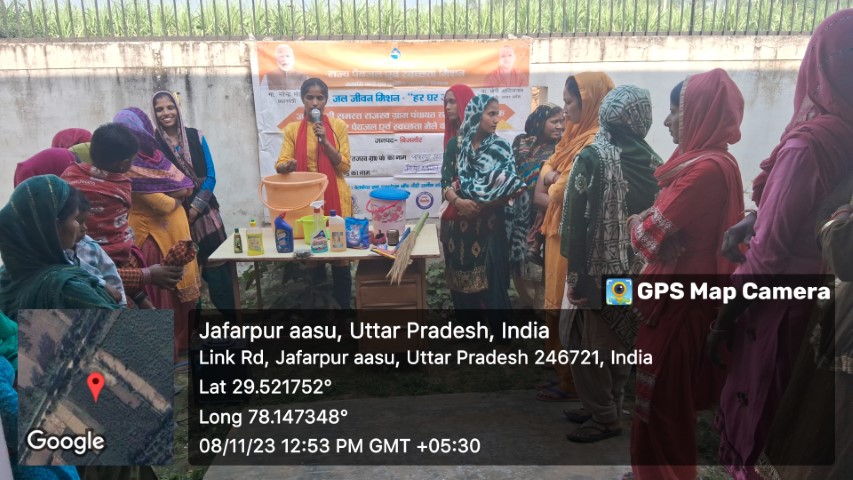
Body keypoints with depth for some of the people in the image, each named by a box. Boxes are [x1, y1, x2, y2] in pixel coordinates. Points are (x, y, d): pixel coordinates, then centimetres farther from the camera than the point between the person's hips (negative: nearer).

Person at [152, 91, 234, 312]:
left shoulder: (196, 137, 4)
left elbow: (210, 176, 3)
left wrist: (196, 206, -6)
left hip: (203, 211, 2)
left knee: (217, 268, 0)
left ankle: (228, 307, 10)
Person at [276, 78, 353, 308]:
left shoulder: (338, 126, 4)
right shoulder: (292, 129, 7)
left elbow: (344, 166, -2)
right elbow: (281, 164, -3)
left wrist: (325, 142, -13)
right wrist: (285, 166, -25)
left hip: (335, 198, -1)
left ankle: (343, 304, 14)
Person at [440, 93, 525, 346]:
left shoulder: (501, 147, 0)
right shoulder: (456, 144, 3)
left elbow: (507, 190, -7)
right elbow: (445, 181, 0)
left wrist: (480, 204, -22)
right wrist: (458, 201, -18)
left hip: (489, 225, -1)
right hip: (459, 223, 2)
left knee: (492, 282, -2)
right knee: (462, 281, 9)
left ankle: (502, 339, 9)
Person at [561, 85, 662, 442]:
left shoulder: (593, 157, -12)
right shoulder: (653, 162, 2)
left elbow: (576, 219, -15)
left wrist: (574, 273, -10)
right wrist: (647, 265, 13)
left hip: (600, 268, -5)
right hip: (637, 271, 6)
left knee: (592, 344, 8)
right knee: (618, 343, 17)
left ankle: (604, 417, 18)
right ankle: (606, 408, 30)